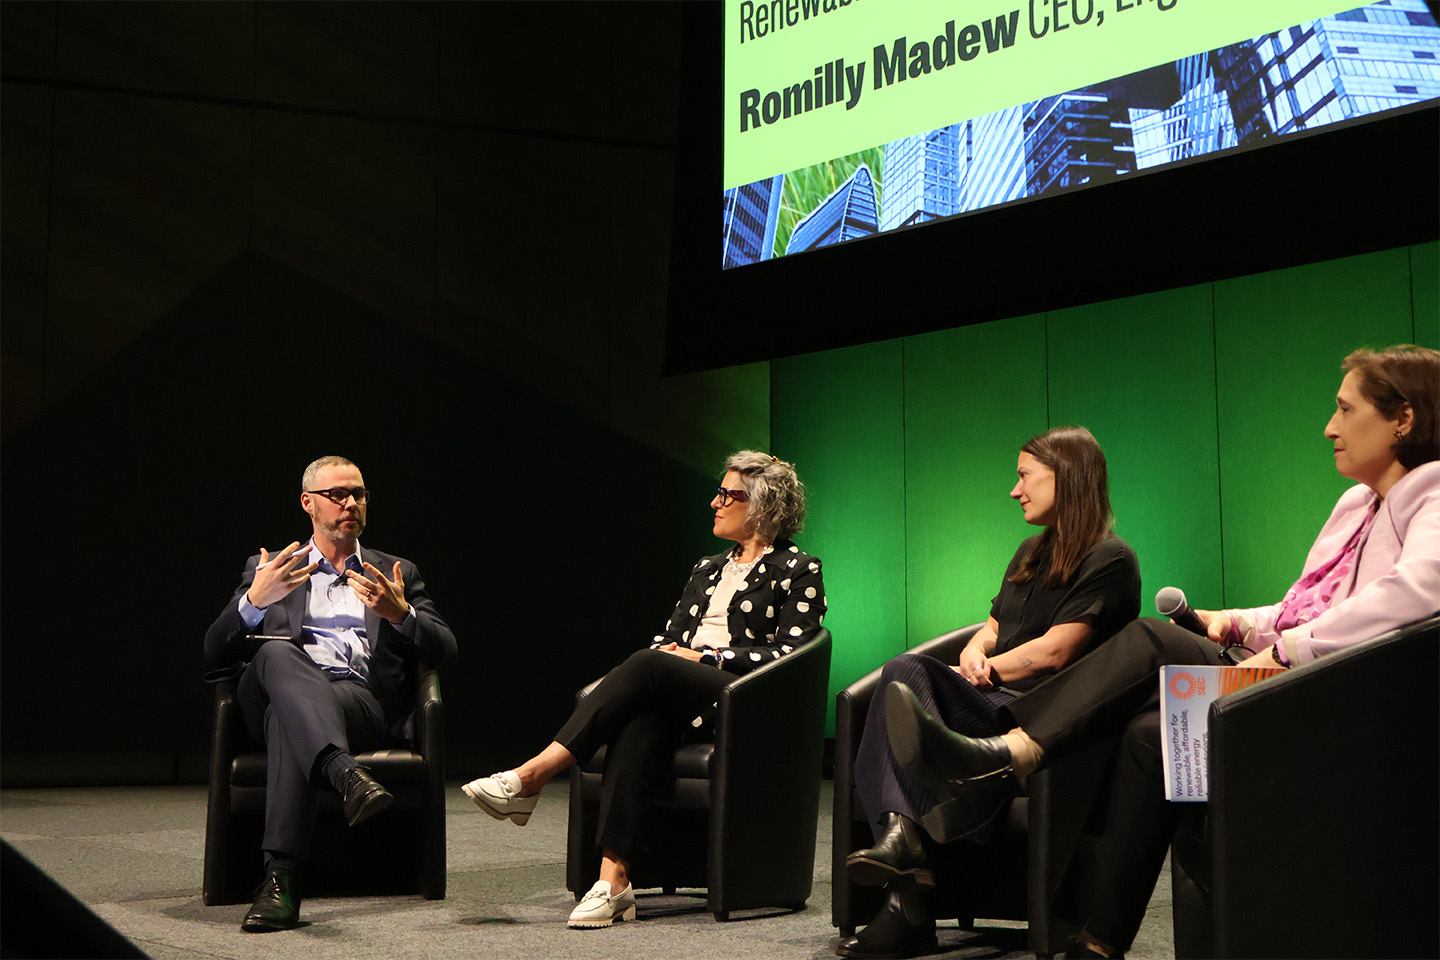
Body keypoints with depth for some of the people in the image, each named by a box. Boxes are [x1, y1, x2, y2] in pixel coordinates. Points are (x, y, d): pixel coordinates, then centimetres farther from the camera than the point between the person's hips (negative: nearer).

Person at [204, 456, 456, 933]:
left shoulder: (395, 574, 27)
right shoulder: (266, 570, 26)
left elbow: (444, 651, 15)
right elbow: (215, 651, 12)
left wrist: (400, 614, -7)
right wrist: (254, 600, -8)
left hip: (359, 696, -1)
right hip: (272, 689, 1)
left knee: (289, 717, -37)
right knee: (278, 652, -37)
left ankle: (281, 877, -48)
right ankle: (347, 775, -57)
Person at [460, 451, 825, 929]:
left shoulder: (798, 571, 8)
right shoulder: (707, 569, 29)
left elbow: (786, 654, -4)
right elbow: (668, 636, 24)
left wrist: (705, 656, -9)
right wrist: (666, 652, -1)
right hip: (678, 699, 5)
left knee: (649, 666, -33)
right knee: (633, 732, -33)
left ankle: (530, 776, -37)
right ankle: (613, 883, -42)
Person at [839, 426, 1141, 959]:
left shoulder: (1110, 560, 2)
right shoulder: (1032, 554, 30)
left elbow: (1055, 651, -7)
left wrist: (988, 670, 1)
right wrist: (973, 658, 4)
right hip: (995, 706, 7)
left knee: (907, 673, -30)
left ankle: (906, 835, -39)